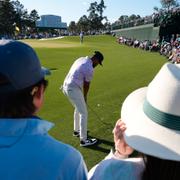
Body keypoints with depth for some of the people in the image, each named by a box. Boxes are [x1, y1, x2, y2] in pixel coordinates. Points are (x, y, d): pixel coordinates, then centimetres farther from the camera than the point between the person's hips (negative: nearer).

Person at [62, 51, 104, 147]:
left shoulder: (81, 59, 11)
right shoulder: (90, 68, -16)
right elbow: (86, 85, -4)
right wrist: (85, 97, 14)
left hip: (66, 86, 10)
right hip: (73, 89, -10)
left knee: (78, 108, 25)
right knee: (83, 113, -1)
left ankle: (77, 130, 40)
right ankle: (83, 140, 7)